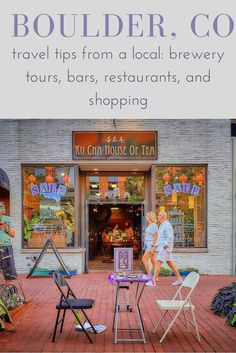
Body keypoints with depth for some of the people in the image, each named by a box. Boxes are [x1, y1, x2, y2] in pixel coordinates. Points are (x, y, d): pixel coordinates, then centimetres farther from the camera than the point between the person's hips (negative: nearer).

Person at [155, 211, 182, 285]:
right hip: (161, 247, 10)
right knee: (171, 264, 12)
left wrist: (165, 246, -24)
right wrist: (157, 246, 19)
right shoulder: (162, 225, 16)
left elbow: (170, 238, -21)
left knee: (158, 263, -10)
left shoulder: (167, 225, -15)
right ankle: (179, 279, 17)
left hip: (165, 248, -10)